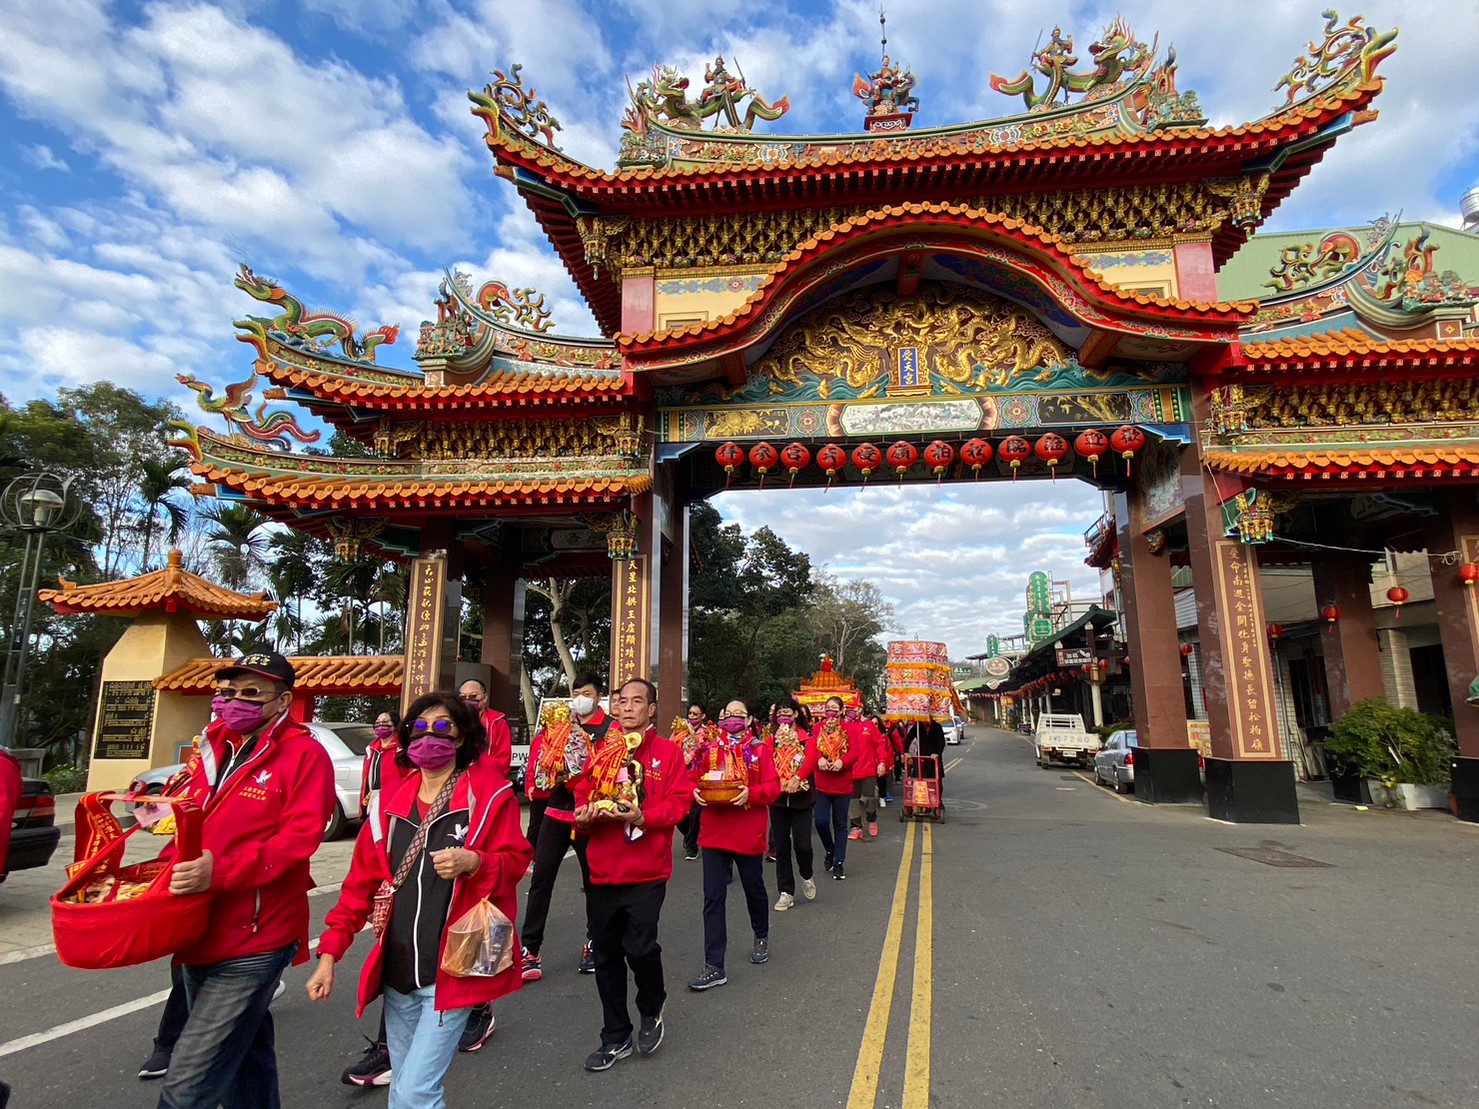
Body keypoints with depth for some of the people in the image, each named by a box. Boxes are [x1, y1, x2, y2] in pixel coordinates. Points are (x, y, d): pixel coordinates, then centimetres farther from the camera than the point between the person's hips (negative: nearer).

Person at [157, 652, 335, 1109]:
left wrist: (220, 871, -30)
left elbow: (299, 837, -21)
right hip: (198, 931, 8)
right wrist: (179, 869, 5)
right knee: (243, 1053, 24)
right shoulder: (214, 748, 11)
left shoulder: (304, 754, -13)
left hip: (253, 942, -8)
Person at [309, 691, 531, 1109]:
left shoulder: (490, 794, -9)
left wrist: (473, 863, -27)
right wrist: (330, 953, 5)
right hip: (396, 971, 5)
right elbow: (361, 882, 8)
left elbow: (515, 861, -8)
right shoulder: (390, 802, 5)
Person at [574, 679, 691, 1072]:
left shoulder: (667, 751, 0)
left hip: (646, 869, -4)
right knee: (606, 954, 12)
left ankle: (652, 1010, 21)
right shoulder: (601, 750, 8)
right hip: (603, 868, 4)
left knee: (639, 946, -12)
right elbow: (582, 795, 11)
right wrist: (584, 815, -10)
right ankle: (616, 1037, 30)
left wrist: (643, 816, -19)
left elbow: (679, 801, -5)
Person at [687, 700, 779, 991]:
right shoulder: (710, 749, 4)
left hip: (749, 834, -1)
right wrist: (696, 792, -15)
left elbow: (773, 787, -9)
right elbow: (696, 780, 6)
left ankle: (761, 937, 47)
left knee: (754, 889, 18)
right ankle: (714, 967, 6)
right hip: (715, 833, 2)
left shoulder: (760, 750, -3)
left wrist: (751, 792, -26)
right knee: (713, 898, -1)